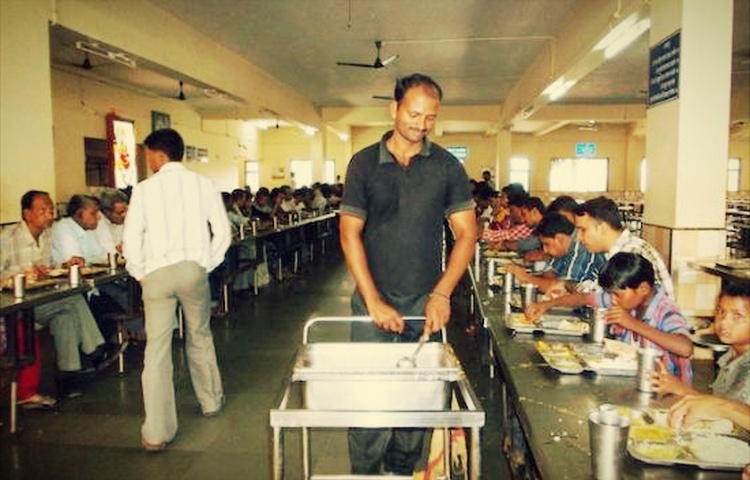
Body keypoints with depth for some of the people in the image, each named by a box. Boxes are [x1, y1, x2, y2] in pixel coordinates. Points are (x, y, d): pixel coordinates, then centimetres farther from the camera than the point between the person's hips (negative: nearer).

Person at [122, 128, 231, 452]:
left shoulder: (144, 189, 0)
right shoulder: (202, 185, 5)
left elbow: (131, 239, -4)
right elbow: (222, 232, 2)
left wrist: (139, 273, 10)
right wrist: (208, 265, 11)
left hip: (157, 273, -2)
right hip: (193, 268, 2)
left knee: (157, 348, 1)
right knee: (199, 337, 20)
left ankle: (157, 433, 2)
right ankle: (211, 401, 37)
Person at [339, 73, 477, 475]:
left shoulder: (447, 167, 2)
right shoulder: (364, 163, 0)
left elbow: (466, 234, 1)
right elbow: (349, 234, -2)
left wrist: (441, 295, -11)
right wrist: (374, 301, -10)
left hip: (426, 304, 1)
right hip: (372, 301, -1)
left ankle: (403, 472, 28)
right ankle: (364, 473, 21)